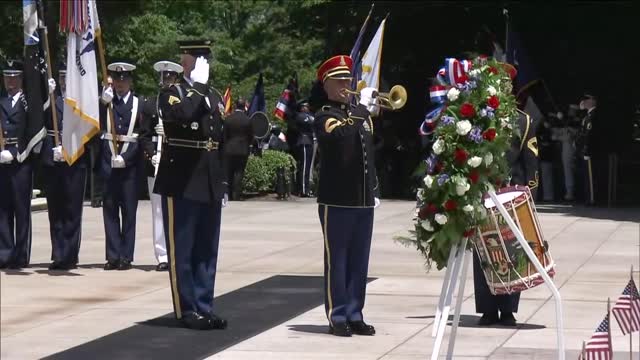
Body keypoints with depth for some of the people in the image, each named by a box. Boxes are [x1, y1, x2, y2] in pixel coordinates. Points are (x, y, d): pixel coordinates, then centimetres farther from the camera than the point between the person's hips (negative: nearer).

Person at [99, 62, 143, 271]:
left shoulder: (139, 104, 4)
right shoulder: (106, 102, 9)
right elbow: (97, 126, -5)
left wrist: (125, 157, -11)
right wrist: (104, 102, -16)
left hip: (130, 162, -2)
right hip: (108, 162, 2)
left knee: (129, 210, 1)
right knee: (110, 210, 2)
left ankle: (126, 256, 4)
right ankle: (113, 256, 5)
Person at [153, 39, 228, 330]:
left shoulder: (215, 98, 16)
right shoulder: (171, 94, -3)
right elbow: (181, 115, -27)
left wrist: (224, 184, 16)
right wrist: (198, 87, -19)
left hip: (210, 186, 6)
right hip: (181, 185, -6)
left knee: (206, 251, 9)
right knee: (182, 251, -1)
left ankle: (204, 307, 15)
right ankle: (187, 310, 3)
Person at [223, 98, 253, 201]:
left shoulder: (228, 119, -4)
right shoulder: (247, 120, -7)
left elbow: (225, 135, 1)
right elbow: (251, 136, 0)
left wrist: (226, 146, 13)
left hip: (229, 150, 1)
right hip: (243, 150, -1)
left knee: (229, 173, 10)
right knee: (239, 173, 0)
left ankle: (229, 195, 11)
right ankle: (237, 195, -6)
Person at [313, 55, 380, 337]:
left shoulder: (361, 114, 17)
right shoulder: (324, 117, -5)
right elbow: (340, 135, -26)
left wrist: (374, 189, 15)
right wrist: (363, 111, -27)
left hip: (364, 200, 6)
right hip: (336, 200, -6)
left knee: (359, 260, 8)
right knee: (337, 260, -1)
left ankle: (355, 315, 13)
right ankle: (338, 316, 2)